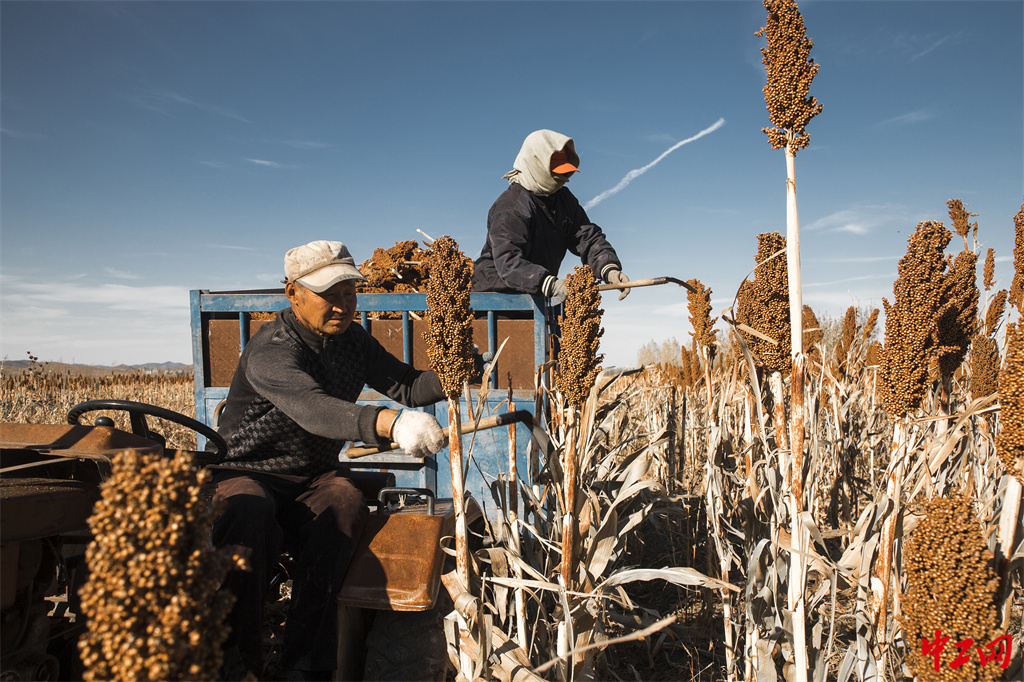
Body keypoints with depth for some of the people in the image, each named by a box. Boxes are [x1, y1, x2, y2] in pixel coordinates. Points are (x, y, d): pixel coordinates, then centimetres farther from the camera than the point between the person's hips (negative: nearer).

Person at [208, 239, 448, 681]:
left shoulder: (354, 342, 6)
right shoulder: (270, 351, -20)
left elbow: (407, 386, 3)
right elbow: (313, 409, -39)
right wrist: (391, 423, -55)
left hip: (314, 479, 5)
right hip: (248, 474, -5)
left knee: (345, 503, -29)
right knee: (248, 515, -37)